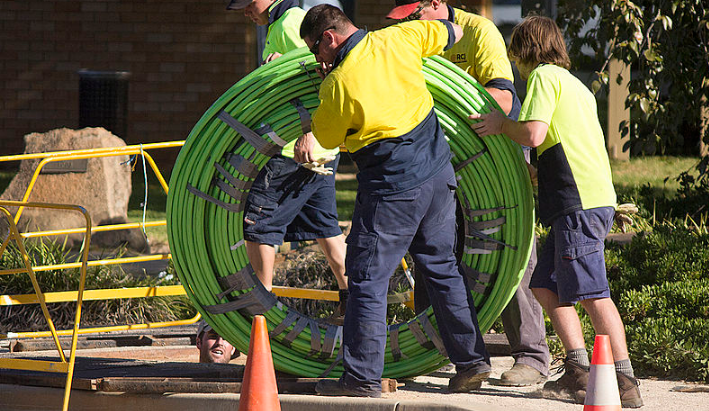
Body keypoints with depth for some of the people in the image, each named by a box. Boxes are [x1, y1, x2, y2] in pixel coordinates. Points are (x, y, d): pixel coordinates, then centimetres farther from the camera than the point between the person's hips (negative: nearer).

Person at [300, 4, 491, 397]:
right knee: (442, 267, 17)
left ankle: (363, 376, 3)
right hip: (438, 174, 7)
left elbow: (326, 138, 2)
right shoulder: (398, 38, -1)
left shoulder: (338, 85, -16)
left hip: (392, 191, -7)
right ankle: (471, 361, 18)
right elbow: (452, 33, 16)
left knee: (367, 279, 2)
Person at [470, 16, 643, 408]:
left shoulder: (544, 76, -1)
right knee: (546, 286, 12)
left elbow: (533, 134, -14)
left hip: (580, 203, -10)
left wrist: (501, 124, 4)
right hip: (592, 198, 10)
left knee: (592, 294, -12)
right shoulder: (576, 86, 26)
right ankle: (578, 372, 9)